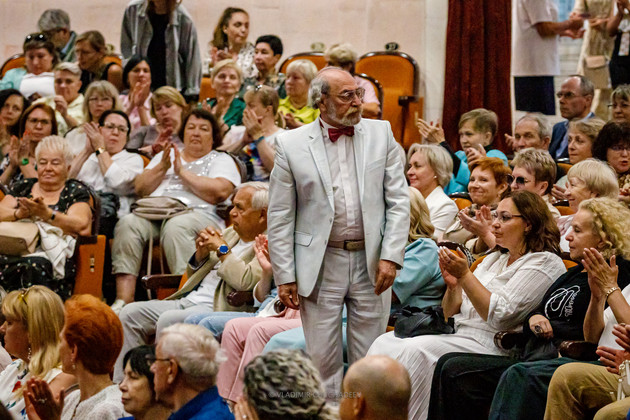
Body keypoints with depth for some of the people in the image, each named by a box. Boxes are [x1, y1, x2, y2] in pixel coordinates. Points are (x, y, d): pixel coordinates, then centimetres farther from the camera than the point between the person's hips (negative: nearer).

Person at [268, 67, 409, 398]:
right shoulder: (291, 144, 0)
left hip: (371, 262, 2)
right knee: (323, 358, 2)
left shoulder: (381, 134, 6)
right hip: (320, 265, -1)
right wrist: (284, 276, -3)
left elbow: (399, 201, 5)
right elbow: (280, 218, 1)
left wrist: (391, 256, -6)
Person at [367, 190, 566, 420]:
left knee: (415, 350, -29)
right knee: (385, 343, -11)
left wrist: (465, 275, -13)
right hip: (457, 336, 9)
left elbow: (499, 316, -14)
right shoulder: (494, 259, 22)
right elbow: (451, 314, 19)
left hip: (490, 344, -8)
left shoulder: (545, 263, -3)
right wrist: (453, 286, -2)